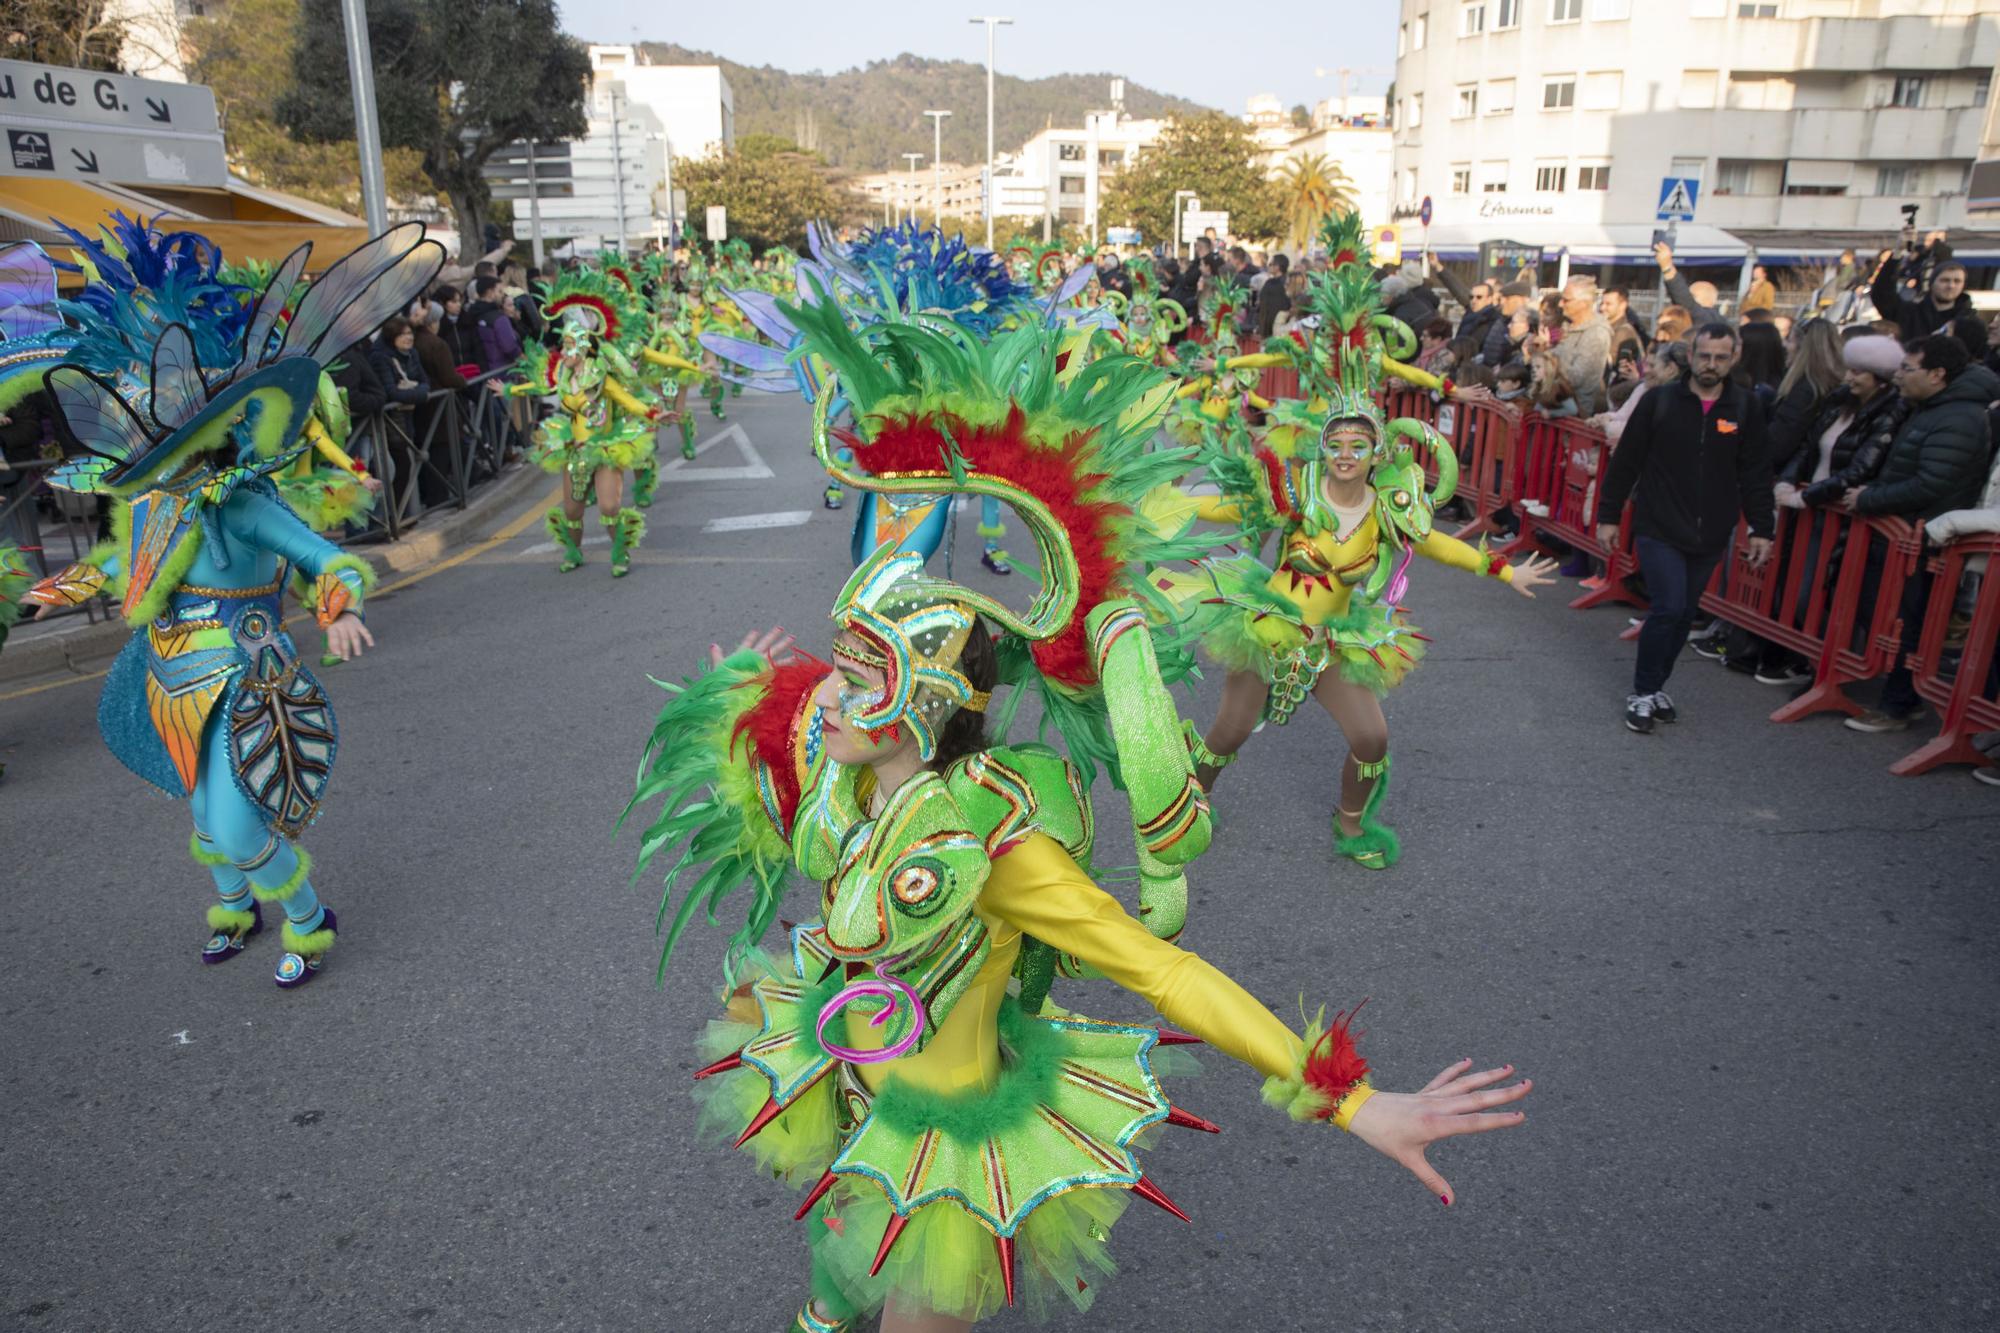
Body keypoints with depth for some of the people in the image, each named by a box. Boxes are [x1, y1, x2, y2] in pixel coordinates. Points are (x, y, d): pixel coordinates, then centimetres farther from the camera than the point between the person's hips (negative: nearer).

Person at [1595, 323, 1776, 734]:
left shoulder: (1746, 407, 1)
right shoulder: (1660, 400, -5)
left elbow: (1756, 473, 5)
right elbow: (1625, 462, -1)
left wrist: (1762, 529, 1)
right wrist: (1608, 516, -2)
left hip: (1709, 536, 3)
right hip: (1658, 530, -3)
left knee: (1683, 615, 10)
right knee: (1669, 608, -13)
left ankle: (1655, 687, 26)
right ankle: (1642, 694, 2)